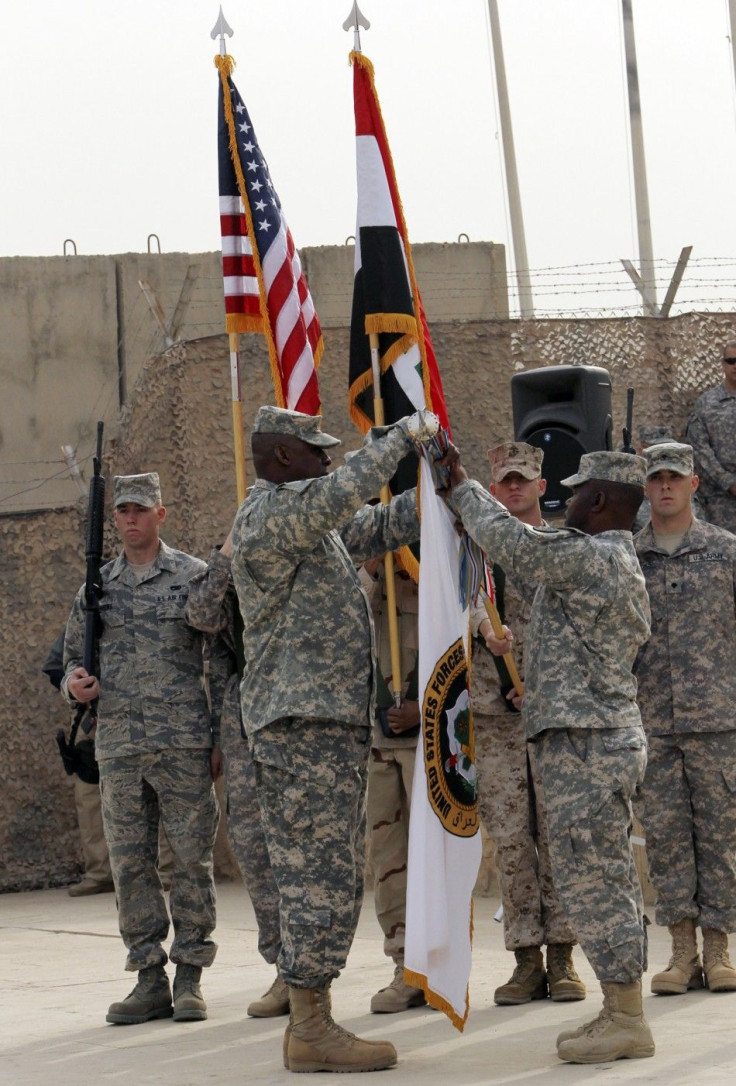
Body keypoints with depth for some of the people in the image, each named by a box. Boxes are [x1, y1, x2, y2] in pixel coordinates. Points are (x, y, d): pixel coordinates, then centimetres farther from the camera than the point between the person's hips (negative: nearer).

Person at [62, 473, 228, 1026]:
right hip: (118, 747, 4)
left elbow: (224, 662, 2)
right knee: (131, 864, 4)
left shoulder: (195, 576, 2)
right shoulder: (97, 586, 13)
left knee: (192, 859, -1)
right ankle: (150, 980, 10)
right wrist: (73, 683, -4)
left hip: (185, 742, -4)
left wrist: (224, 738, -4)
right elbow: (74, 655, 20)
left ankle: (189, 978, 6)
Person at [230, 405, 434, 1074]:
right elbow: (342, 496, -29)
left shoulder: (308, 520, 20)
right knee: (319, 877, -10)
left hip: (332, 722, 11)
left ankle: (311, 1023, 15)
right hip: (303, 723, -11)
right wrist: (402, 435, -19)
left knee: (332, 880, 11)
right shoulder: (270, 514, -12)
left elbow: (379, 528, 24)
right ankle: (312, 1029, -8)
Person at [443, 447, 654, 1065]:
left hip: (583, 743, -10)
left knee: (590, 881, -7)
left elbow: (510, 543, -17)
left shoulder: (591, 557, -15)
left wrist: (462, 485, -4)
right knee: (610, 880, 11)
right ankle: (623, 1014, 14)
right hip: (614, 737, 10)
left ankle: (627, 1020, -5)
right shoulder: (624, 567, 19)